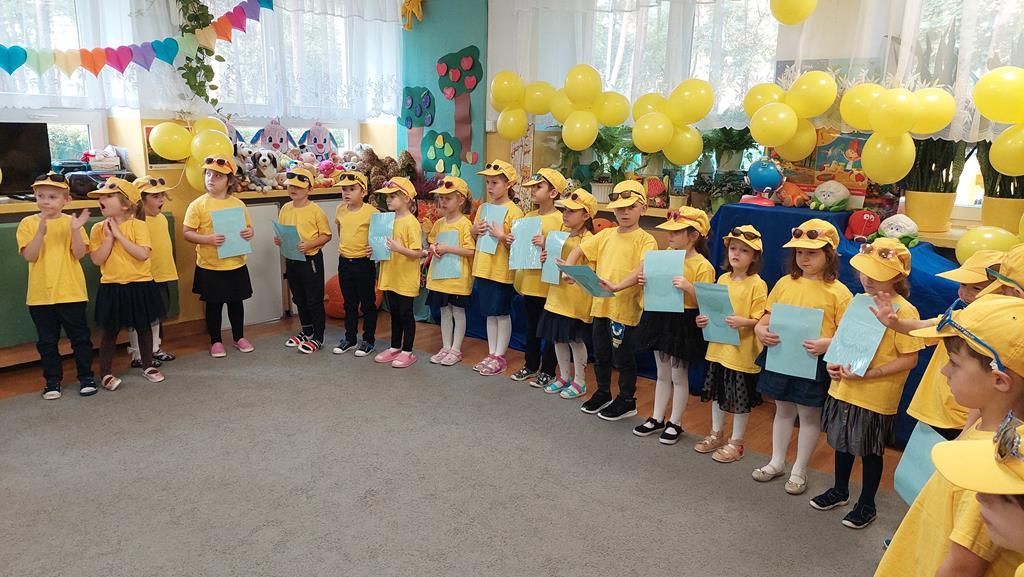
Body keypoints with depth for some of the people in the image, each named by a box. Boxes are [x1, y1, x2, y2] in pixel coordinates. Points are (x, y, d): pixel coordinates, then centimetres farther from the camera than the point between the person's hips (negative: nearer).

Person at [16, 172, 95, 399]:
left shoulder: (71, 222, -1)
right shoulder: (28, 223, 0)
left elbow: (79, 254, -9)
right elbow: (29, 256, -10)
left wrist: (76, 230, -22)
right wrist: (41, 232, -23)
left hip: (71, 292, -1)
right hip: (40, 294, 1)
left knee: (80, 337, 8)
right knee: (47, 341, 10)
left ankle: (86, 376, 20)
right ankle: (52, 380, 22)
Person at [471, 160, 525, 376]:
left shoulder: (513, 211, -10)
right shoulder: (483, 208, 9)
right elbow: (474, 236, 18)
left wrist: (501, 236, -25)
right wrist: (475, 231, -3)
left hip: (502, 270, -6)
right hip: (483, 268, 7)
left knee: (503, 313, 4)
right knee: (490, 313, 14)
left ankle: (500, 356, 13)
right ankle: (491, 354, 23)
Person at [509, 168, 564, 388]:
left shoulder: (560, 219, -11)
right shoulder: (528, 216, 9)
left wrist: (547, 245, -28)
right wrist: (511, 242, 0)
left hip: (549, 283, -6)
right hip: (529, 280, 7)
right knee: (531, 327, 18)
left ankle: (547, 371, 17)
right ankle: (531, 366, 31)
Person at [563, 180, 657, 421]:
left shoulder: (645, 240, -9)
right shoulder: (606, 235, 8)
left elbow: (643, 269, -24)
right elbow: (578, 250, 15)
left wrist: (617, 286, -36)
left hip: (626, 308, -6)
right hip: (600, 304, 6)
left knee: (623, 358, 8)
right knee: (600, 354, 19)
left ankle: (627, 401, 26)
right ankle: (603, 394, 38)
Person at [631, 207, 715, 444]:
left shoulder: (702, 266, -15)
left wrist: (689, 288, -30)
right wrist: (645, 281, -5)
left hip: (684, 324, -6)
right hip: (660, 317, 6)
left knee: (679, 376, 8)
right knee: (662, 374, 17)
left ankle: (675, 423, 22)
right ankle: (657, 418, 29)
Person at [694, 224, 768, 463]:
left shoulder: (757, 284, -12)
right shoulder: (723, 279, 6)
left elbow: (760, 319, -13)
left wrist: (742, 321, -31)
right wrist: (705, 319, -3)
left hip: (743, 351, -6)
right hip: (718, 347, 6)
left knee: (741, 399, 7)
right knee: (717, 393, 18)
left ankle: (736, 443, 22)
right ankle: (716, 435, 35)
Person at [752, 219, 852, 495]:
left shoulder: (838, 292, -9)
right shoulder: (785, 283, 2)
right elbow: (767, 317, 8)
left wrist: (827, 344, -28)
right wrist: (761, 331, -13)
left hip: (815, 363, -4)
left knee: (809, 415, 11)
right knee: (783, 410, 19)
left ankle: (799, 470, 28)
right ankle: (777, 462, 35)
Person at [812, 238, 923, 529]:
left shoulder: (904, 311, -17)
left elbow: (909, 359, -17)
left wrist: (868, 374, -23)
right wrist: (834, 362, -2)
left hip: (876, 397, -6)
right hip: (843, 388, 6)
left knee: (870, 451, 11)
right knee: (842, 442, 21)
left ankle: (867, 505, 31)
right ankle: (839, 491, 42)